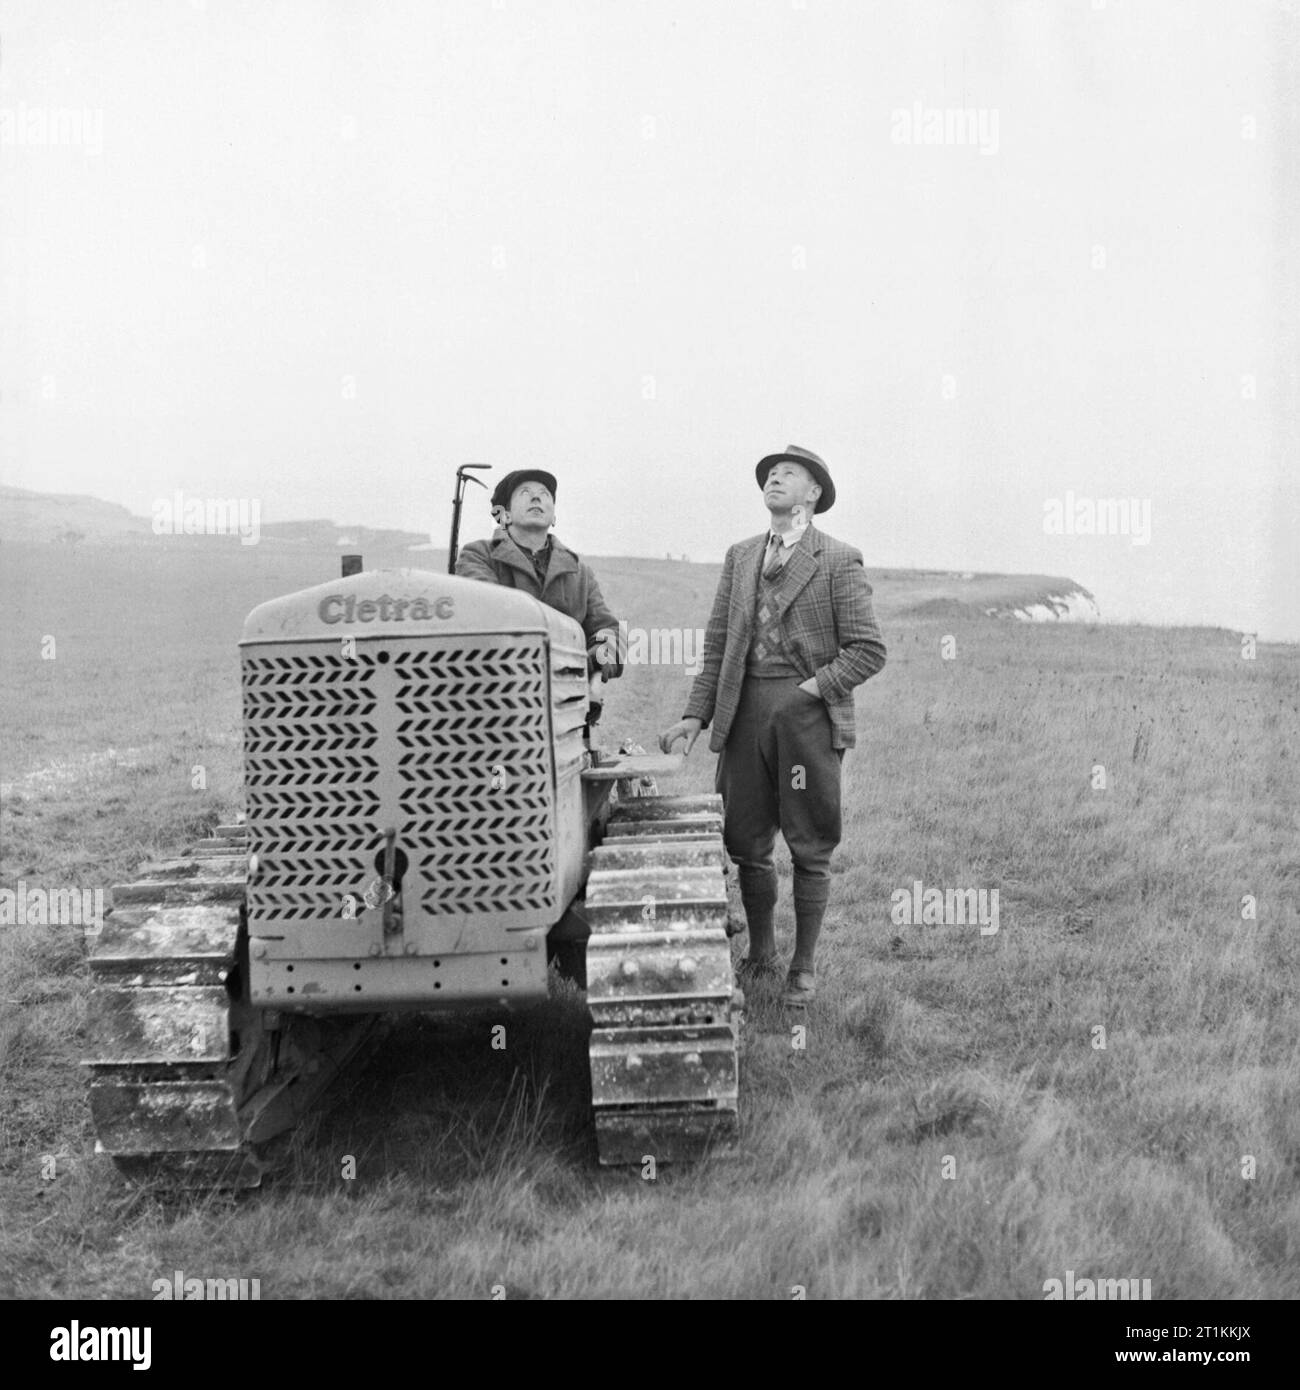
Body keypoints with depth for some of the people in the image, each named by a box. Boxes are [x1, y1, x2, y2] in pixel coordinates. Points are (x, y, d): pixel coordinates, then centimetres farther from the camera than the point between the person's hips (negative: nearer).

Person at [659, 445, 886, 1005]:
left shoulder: (839, 560, 0)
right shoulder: (739, 557, 14)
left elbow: (868, 650, -4)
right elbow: (717, 645, 13)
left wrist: (810, 688, -13)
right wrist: (696, 714, 4)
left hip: (808, 713, -4)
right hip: (745, 709, 4)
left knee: (809, 847, 4)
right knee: (745, 841, 9)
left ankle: (803, 965, 18)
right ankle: (760, 952, 27)